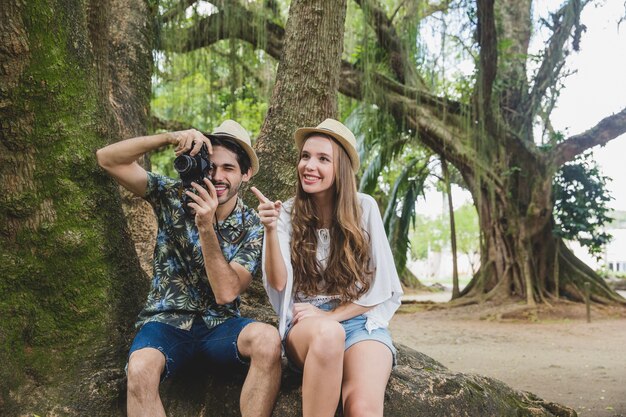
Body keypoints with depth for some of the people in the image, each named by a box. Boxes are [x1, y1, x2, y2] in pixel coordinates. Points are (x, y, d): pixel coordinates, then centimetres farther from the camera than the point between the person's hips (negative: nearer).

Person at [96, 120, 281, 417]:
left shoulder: (252, 227, -2)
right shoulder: (174, 197, -1)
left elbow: (226, 293, -14)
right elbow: (108, 159, -8)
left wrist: (206, 227, -23)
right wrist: (169, 137, -21)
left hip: (220, 324, 1)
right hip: (166, 322, -1)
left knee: (268, 340, -32)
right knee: (140, 369, -36)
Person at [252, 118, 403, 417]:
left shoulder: (364, 208, -1)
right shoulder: (287, 214, 1)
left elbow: (382, 285, 0)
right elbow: (278, 283, -9)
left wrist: (330, 314, -9)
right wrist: (271, 230, -23)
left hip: (359, 320, -1)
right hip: (306, 325, 1)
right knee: (327, 333, -38)